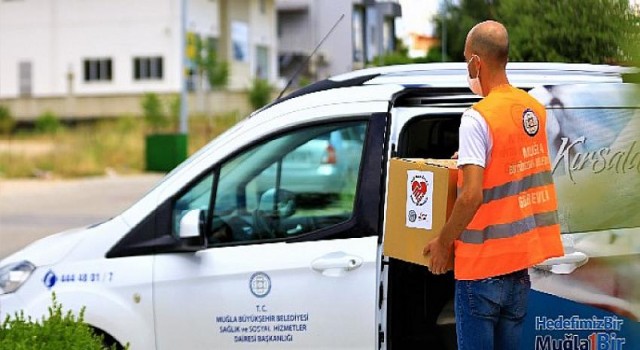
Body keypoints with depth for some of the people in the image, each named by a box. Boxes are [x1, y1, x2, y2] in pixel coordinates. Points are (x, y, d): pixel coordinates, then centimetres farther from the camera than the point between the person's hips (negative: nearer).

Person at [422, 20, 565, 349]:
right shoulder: (534, 110, 6)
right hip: (521, 260, 7)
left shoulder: (477, 118, -17)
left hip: (482, 264, -7)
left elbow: (472, 195, -23)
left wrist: (443, 242, -12)